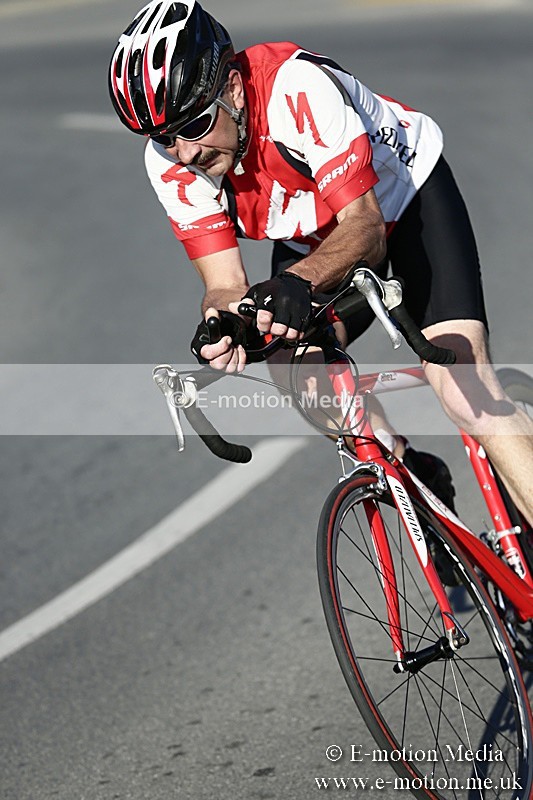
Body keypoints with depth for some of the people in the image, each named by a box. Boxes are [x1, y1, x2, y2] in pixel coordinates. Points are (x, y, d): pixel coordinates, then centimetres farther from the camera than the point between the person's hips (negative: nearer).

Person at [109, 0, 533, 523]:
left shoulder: (298, 88, -39)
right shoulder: (169, 164, -22)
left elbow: (365, 228, -39)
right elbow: (225, 283, -20)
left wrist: (299, 280, -58)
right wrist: (222, 325, -45)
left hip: (408, 190, -5)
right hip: (312, 235, 6)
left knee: (458, 376, -23)